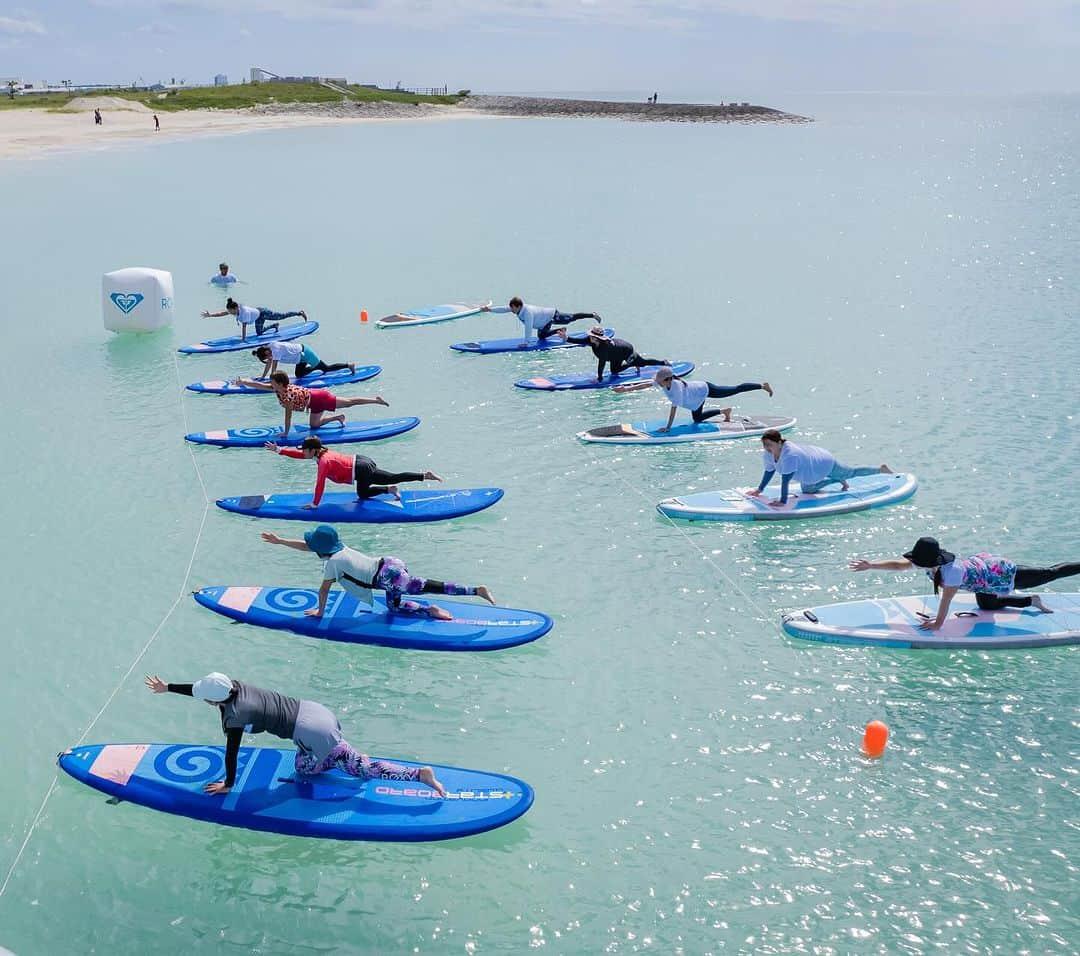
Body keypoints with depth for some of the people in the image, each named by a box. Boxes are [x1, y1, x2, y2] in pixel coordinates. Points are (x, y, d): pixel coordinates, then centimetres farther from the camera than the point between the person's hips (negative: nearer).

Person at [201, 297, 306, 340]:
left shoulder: (244, 312, -40)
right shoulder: (234, 310, -18)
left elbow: (244, 326, -38)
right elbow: (222, 313, -16)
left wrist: (243, 339, -35)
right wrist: (210, 315, -27)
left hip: (263, 313, -8)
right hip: (258, 319, 8)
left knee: (282, 316, 7)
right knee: (259, 332, 17)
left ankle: (300, 313, 25)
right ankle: (274, 325, 40)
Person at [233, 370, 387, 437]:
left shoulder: (288, 394, -28)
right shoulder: (277, 389, -4)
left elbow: (288, 415, -24)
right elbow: (259, 385, 0)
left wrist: (285, 433, -16)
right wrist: (243, 382, -8)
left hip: (319, 399, -9)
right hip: (314, 403, 9)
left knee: (348, 402, -1)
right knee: (314, 425, 12)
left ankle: (377, 400, 6)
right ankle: (337, 418, 19)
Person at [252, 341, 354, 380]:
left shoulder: (275, 350, -26)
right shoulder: (269, 347, 1)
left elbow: (274, 367, -26)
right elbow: (268, 364, 10)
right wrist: (263, 376, 9)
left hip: (304, 353, -9)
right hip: (301, 357, 9)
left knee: (326, 368, -2)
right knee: (299, 375, 18)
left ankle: (349, 365, 7)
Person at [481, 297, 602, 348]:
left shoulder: (528, 312, -39)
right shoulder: (516, 309, -14)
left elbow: (528, 328, -41)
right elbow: (503, 309, -12)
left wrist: (525, 343, -39)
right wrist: (489, 309, -22)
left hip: (552, 315, -8)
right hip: (545, 319, 8)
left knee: (572, 318, 6)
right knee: (541, 336, 15)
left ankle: (592, 315, 21)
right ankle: (560, 330, 25)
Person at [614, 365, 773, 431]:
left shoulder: (675, 387, -41)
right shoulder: (662, 382, -20)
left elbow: (674, 408, -38)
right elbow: (645, 384, -20)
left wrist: (668, 427, -34)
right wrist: (626, 389, -29)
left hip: (704, 389, -8)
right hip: (697, 389, 8)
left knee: (736, 389, 7)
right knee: (697, 418, 22)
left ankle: (762, 385, 24)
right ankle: (723, 411, 36)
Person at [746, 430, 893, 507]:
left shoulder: (790, 455, -45)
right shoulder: (769, 454, -19)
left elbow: (785, 479, -45)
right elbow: (769, 471, -2)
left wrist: (782, 501, -44)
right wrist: (759, 489, 0)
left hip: (825, 462, -7)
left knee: (851, 473, 17)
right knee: (807, 490, 25)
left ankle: (881, 469, 41)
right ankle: (838, 481, 40)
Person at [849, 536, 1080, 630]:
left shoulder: (952, 570, -41)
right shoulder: (930, 561, -19)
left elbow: (946, 600, -34)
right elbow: (899, 564, -17)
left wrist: (938, 623, -27)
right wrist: (871, 565, -25)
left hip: (999, 573, -8)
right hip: (982, 561, 8)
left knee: (1048, 574, 11)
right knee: (987, 606, 27)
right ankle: (1031, 601, 40)